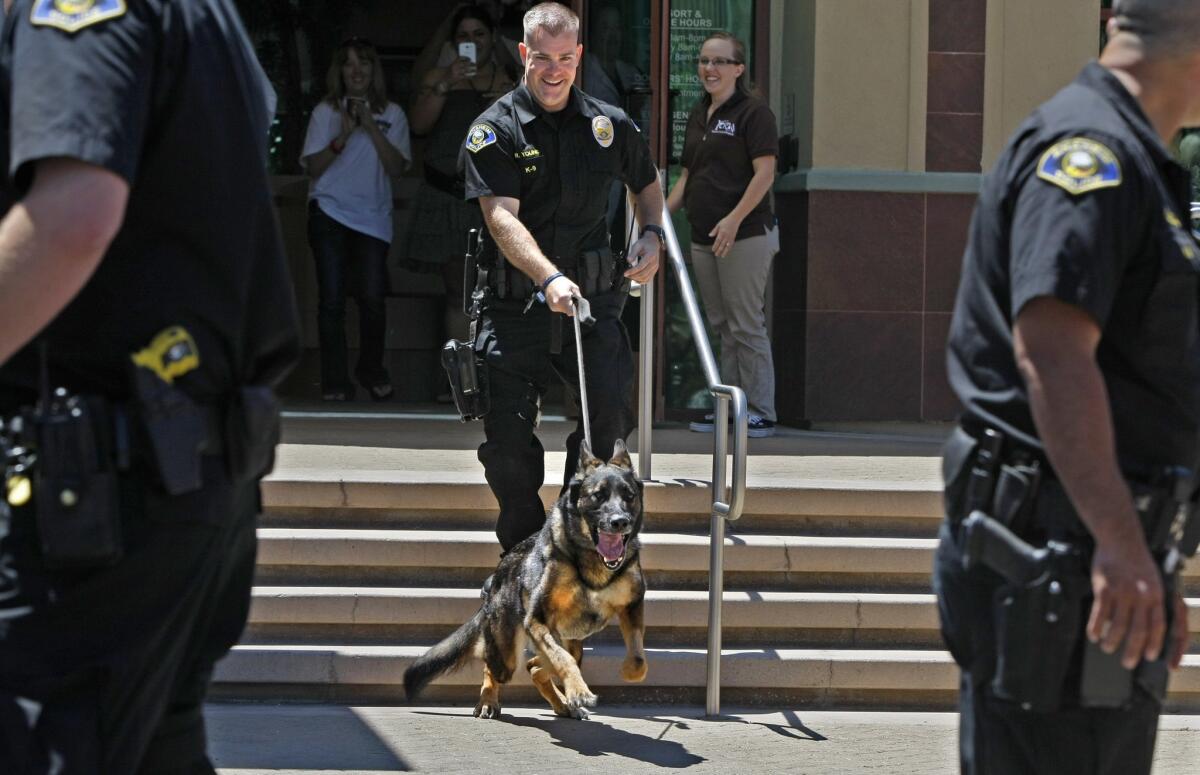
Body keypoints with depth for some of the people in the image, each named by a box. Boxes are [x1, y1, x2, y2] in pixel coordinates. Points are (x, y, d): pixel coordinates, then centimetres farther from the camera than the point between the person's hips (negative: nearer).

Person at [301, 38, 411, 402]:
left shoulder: (391, 114, 7)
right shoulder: (326, 111, 5)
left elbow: (397, 167, -4)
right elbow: (313, 167, -1)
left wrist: (372, 129, -12)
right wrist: (344, 135, -13)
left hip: (372, 216, 0)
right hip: (329, 212, 0)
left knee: (372, 297, -7)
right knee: (332, 298, -2)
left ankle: (371, 371, 16)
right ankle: (335, 381, 5)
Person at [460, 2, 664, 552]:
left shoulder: (609, 125, 9)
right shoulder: (495, 130, -2)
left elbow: (647, 183, 30)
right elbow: (503, 219, -16)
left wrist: (652, 234, 8)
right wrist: (550, 278, -32)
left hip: (592, 300, 2)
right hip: (515, 304, -1)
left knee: (611, 408, -18)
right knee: (506, 435, -1)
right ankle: (523, 552, 19)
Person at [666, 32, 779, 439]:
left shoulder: (753, 112, -8)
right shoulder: (698, 115, 16)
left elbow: (765, 172, -15)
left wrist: (735, 218, -24)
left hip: (745, 237, -8)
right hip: (704, 238, 8)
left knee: (746, 327, -6)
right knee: (723, 328, 12)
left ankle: (761, 414, -1)